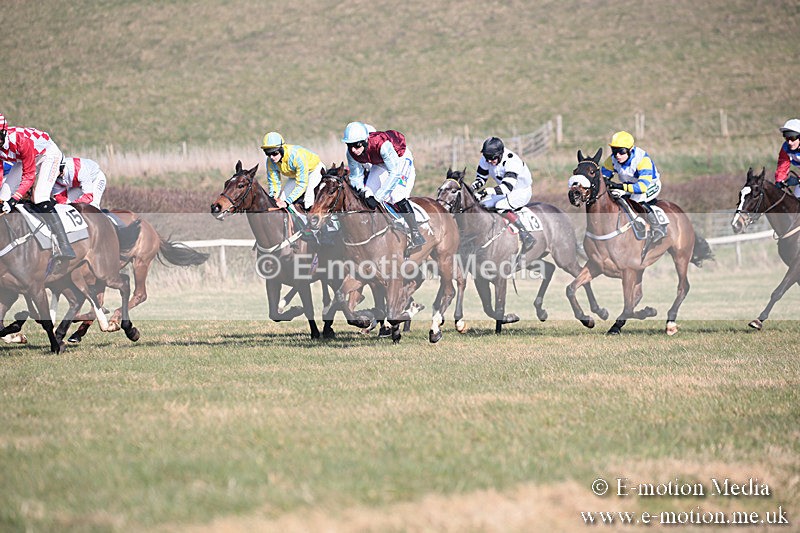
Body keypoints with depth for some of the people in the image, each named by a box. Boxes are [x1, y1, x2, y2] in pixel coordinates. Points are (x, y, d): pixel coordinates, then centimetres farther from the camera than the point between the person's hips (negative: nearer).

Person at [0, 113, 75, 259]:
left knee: (40, 200, -24)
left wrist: (13, 200, -41)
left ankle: (63, 246, -29)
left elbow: (29, 176, -33)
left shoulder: (21, 140, -39)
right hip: (24, 159, 8)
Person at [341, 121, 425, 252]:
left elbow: (395, 173, -38)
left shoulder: (382, 145, -41)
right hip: (380, 164, 7)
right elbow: (356, 176, -6)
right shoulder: (351, 153, -22)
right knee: (368, 196, -2)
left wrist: (377, 197, -40)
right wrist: (361, 192, -24)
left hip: (400, 159, -7)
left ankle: (416, 235, -17)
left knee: (396, 195, -23)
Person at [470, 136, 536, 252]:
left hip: (523, 191, -8)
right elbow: (481, 177, 1)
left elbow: (507, 187, -43)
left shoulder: (511, 161, -34)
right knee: (482, 205, -7)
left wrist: (488, 191, -53)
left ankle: (527, 237, -29)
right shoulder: (486, 160, -12)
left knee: (501, 206, -31)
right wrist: (475, 185, -23)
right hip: (506, 191, 8)